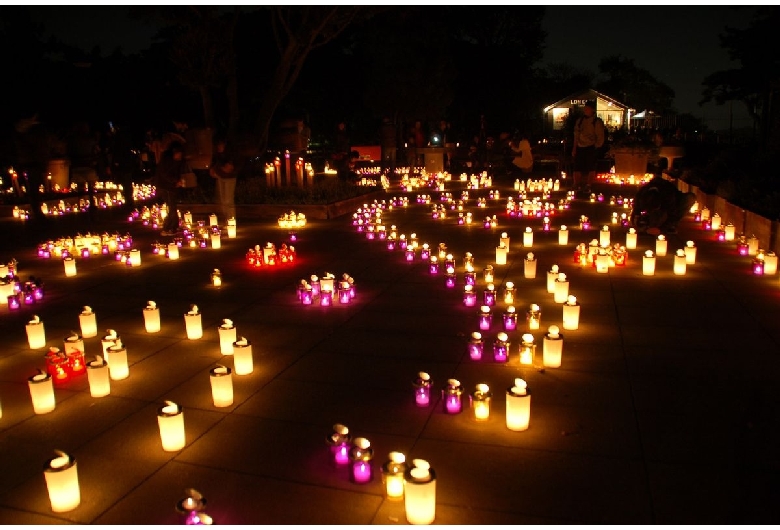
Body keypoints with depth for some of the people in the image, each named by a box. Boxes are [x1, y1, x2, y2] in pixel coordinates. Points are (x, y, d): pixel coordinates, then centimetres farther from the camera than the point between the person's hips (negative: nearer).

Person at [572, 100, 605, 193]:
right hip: (580, 147, 4)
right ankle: (577, 186, 13)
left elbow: (600, 137, -3)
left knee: (591, 168, 1)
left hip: (591, 148, -4)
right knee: (577, 168, 3)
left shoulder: (597, 121, -3)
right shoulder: (580, 120, 10)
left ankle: (588, 187, 7)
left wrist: (596, 148, -10)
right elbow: (576, 135, 12)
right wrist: (574, 148, 6)